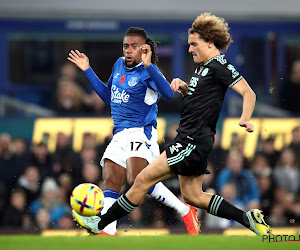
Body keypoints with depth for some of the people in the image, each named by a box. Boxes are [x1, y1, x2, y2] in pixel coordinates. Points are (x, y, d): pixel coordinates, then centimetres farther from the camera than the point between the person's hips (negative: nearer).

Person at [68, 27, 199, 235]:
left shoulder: (148, 71, -8)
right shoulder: (119, 65, 16)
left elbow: (168, 93, -26)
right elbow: (108, 96, 29)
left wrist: (148, 66, -34)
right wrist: (88, 71, 26)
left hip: (141, 132, -8)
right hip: (119, 136, 8)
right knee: (110, 183, -6)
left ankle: (186, 212, -13)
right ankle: (107, 232, -11)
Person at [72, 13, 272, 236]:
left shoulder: (219, 66, -12)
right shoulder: (204, 66, 16)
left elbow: (248, 93, -18)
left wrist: (245, 119, -34)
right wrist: (183, 87, 10)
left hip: (193, 141, -11)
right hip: (190, 139, 11)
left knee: (144, 179, -8)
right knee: (192, 197, 14)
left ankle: (100, 224, -3)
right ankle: (249, 219, 14)